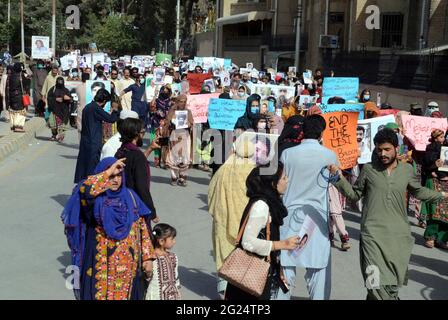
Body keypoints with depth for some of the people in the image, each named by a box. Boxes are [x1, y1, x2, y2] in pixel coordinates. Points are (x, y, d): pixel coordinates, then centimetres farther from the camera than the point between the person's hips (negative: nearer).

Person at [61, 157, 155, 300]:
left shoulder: (130, 196, 5)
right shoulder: (96, 198, -8)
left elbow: (142, 227, 7)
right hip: (102, 265, -4)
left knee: (125, 295, 13)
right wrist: (109, 171, -25)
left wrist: (147, 256, 3)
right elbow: (85, 189, -34)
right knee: (101, 295, 2)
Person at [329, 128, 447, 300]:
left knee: (394, 286, 7)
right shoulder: (368, 169, 2)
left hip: (399, 236, 3)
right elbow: (355, 194, 11)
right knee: (377, 285, -16)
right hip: (373, 235, -2)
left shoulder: (407, 170, 7)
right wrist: (339, 178, -2)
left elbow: (419, 191, 24)